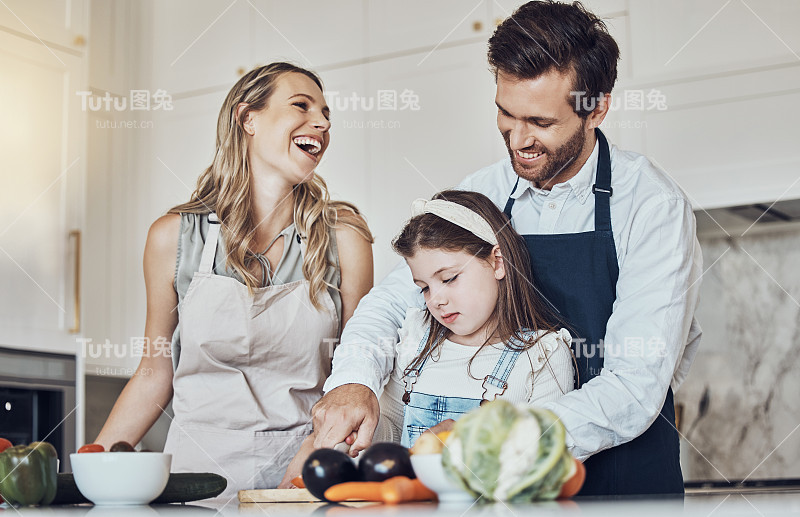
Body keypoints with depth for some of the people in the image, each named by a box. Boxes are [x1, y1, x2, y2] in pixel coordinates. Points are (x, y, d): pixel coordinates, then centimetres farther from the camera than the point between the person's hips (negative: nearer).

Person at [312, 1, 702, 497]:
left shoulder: (654, 205, -11)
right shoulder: (482, 195, 4)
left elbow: (635, 386, -18)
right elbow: (396, 299, 5)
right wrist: (356, 378, -17)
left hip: (626, 481, -3)